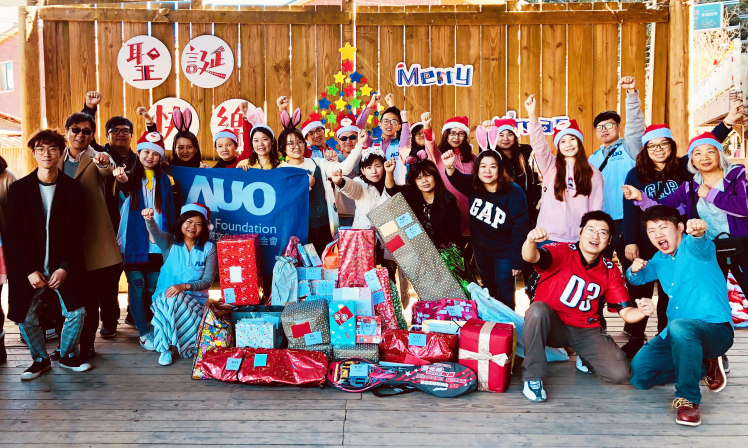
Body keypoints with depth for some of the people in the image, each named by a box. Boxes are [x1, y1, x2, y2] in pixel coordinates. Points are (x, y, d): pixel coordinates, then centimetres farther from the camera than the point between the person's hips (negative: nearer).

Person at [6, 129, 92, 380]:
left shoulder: (73, 189, 0)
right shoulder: (19, 189, 1)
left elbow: (78, 233, -2)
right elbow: (15, 234, -3)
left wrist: (65, 267, -12)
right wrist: (30, 270, -11)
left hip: (64, 266, 0)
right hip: (29, 267, 1)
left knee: (76, 312, -3)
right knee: (24, 317, 1)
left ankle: (67, 356, 22)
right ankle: (40, 359, 24)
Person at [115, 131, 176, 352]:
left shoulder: (164, 180, 8)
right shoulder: (132, 177, 0)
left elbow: (169, 211, 10)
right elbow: (126, 187, -25)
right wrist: (122, 180, -49)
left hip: (157, 244, 2)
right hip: (134, 242, -2)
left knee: (155, 288, 5)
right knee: (137, 287, 0)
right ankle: (143, 333, 9)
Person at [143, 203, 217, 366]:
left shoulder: (209, 248, 2)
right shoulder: (170, 243, 3)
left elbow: (208, 281, -4)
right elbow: (156, 233, -21)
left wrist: (184, 286, -21)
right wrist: (149, 219, -45)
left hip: (196, 299, 0)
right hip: (166, 297, 0)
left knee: (173, 301, -32)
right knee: (169, 299, -34)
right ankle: (166, 348, -20)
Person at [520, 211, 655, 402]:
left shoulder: (611, 271, 3)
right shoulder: (562, 252, -12)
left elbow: (626, 312, 1)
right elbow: (531, 257, -33)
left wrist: (642, 311, -23)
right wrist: (531, 241, -58)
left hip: (585, 331, 4)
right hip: (552, 325, -4)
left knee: (620, 374, -14)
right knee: (538, 310, -38)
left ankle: (584, 357, 22)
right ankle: (533, 377, -22)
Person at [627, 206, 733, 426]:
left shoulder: (692, 247, -11)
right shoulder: (659, 259, 12)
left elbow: (700, 245, -36)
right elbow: (639, 278, 27)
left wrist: (698, 232, -62)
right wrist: (634, 269, 1)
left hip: (716, 330, -9)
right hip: (676, 334, 9)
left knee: (680, 326, -41)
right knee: (639, 374, -1)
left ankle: (688, 399, -27)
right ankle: (705, 367, 17)